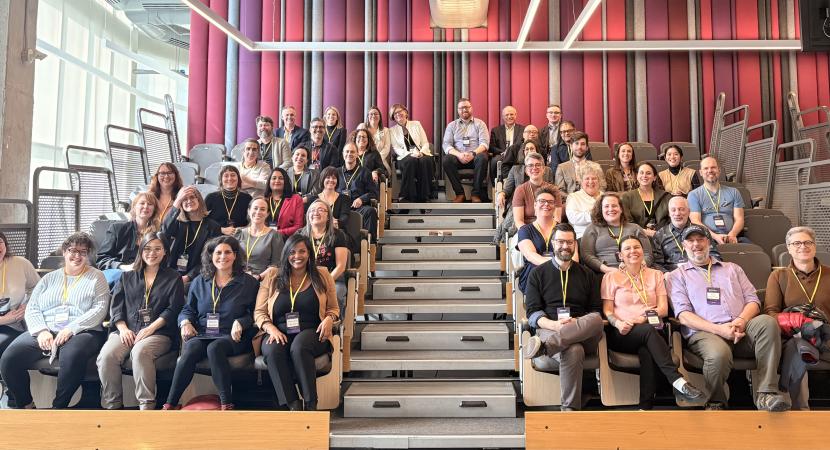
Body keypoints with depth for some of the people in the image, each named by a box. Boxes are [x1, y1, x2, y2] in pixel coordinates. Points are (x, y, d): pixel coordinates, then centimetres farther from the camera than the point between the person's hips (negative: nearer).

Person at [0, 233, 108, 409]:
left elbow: (100, 309, -3)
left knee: (73, 356, -37)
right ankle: (26, 405, 2)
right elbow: (32, 308, 12)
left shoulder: (96, 278, 9)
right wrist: (41, 331, -8)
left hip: (81, 332, -4)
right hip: (45, 332, 4)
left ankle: (59, 406, -15)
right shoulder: (50, 278, 20)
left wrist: (71, 329, -16)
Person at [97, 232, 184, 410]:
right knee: (106, 355, -28)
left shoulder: (173, 278, 14)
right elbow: (116, 306, 14)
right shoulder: (127, 277, 24)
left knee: (140, 352, -35)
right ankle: (112, 405, -15)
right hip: (127, 331, 3)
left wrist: (150, 328, -10)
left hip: (158, 332, -3)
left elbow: (173, 309, 3)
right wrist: (123, 328, -5)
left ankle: (146, 405, -29)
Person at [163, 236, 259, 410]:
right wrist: (185, 322, 0)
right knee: (191, 349, -31)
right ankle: (170, 404, -26)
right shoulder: (199, 282, 18)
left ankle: (226, 404, -31)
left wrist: (240, 323, -14)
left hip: (232, 337, -2)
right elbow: (188, 309, 22)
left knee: (214, 348, -35)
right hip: (201, 334, 3)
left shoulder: (249, 283, 8)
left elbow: (255, 313, 5)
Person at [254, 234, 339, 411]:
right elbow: (259, 312, 10)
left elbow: (333, 308, 17)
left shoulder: (322, 275, 12)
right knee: (273, 351, -34)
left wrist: (329, 319, -7)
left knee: (299, 347, -36)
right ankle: (293, 405, -28)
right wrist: (271, 329, -10)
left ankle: (311, 405, -27)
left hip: (311, 333, -1)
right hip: (278, 334, 1)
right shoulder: (272, 278, 13)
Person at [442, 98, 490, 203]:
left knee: (482, 158, -35)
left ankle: (476, 194, -25)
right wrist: (458, 154, -17)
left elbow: (484, 143, -1)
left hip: (475, 156, -1)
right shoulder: (452, 125, 16)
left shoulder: (480, 123, 13)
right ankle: (459, 193, -21)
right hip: (458, 157, 1)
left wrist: (473, 153, -21)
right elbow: (446, 144, 3)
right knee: (447, 160, -31)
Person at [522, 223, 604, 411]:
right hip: (549, 329, -2)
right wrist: (555, 325, -16)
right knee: (573, 351, -39)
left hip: (583, 334, 2)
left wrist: (579, 324, -9)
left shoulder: (587, 274, 21)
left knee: (596, 321, -36)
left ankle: (544, 346, -46)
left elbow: (596, 312, 15)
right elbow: (532, 312, 5)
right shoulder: (538, 273, 14)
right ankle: (569, 408, -32)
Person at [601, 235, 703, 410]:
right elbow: (607, 310, 6)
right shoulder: (611, 277, 14)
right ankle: (677, 380, -41)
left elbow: (663, 309, 8)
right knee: (647, 330, -36)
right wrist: (618, 323, -18)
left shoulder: (656, 275, 19)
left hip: (652, 332, 1)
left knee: (647, 351, -35)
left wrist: (641, 318, -12)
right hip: (623, 335, -1)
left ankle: (646, 406, -37)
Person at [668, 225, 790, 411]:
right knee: (719, 355, -37)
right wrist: (719, 329, -13)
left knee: (767, 322, -30)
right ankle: (716, 402, -7)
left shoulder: (732, 268, 29)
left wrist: (741, 321, -6)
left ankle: (765, 394, -27)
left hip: (742, 329, 3)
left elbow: (753, 300, 18)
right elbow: (683, 315, 2)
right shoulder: (678, 275, 16)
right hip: (705, 333, -3)